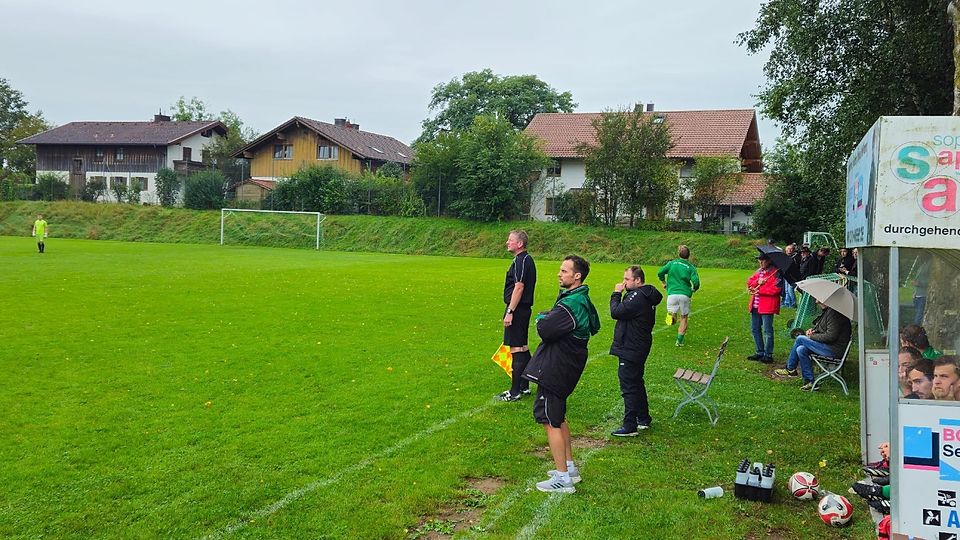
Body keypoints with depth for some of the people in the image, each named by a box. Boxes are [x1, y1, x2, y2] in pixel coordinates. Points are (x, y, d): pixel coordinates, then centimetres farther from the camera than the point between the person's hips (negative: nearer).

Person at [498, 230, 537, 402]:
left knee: (517, 349, -7)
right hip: (524, 309, 11)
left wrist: (510, 312, -22)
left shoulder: (521, 261, -16)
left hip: (517, 310, -11)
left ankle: (515, 392, -4)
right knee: (523, 347, 16)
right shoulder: (526, 259, 16)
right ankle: (524, 386, 25)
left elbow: (519, 287, -22)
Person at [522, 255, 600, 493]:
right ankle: (569, 467, 31)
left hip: (555, 370, -10)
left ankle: (562, 478, 2)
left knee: (550, 420, -3)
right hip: (567, 368, 10)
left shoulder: (570, 305, -24)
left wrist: (541, 318, -4)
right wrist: (547, 319, 0)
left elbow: (545, 330, -26)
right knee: (558, 417, 22)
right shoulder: (583, 300, 10)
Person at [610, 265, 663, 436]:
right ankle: (644, 419, 33)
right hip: (638, 349, 11)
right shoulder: (646, 295, 10)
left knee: (629, 387, -4)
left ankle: (630, 426, 1)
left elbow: (616, 312, -22)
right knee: (637, 384, 21)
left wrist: (616, 294, -13)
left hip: (630, 351, -11)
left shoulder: (637, 297, -23)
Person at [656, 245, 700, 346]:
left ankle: (672, 315, -26)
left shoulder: (672, 263, 7)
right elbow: (696, 282, -9)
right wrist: (694, 289, 13)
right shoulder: (691, 267, 4)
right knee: (684, 318, 14)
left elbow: (660, 273, -2)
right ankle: (679, 340, 10)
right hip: (685, 295, 0)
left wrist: (664, 283, 16)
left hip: (672, 293, 0)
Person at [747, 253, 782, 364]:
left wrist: (759, 290, -17)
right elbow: (749, 282, 11)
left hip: (767, 306, -8)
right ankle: (760, 353, 24)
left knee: (767, 331, -2)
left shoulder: (775, 272, -9)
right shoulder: (759, 271, 16)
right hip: (755, 306, 8)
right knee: (755, 329, 13)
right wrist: (757, 282, -10)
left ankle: (768, 355, 6)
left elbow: (775, 289, -18)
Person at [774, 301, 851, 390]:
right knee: (801, 350, -1)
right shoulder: (827, 311, 12)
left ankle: (790, 369, 5)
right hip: (830, 346, 10)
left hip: (835, 349, -10)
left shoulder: (834, 313, -19)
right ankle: (809, 382, 2)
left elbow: (830, 336, -23)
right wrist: (813, 330, 8)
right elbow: (821, 327, 28)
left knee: (800, 339, -10)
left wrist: (812, 336, -11)